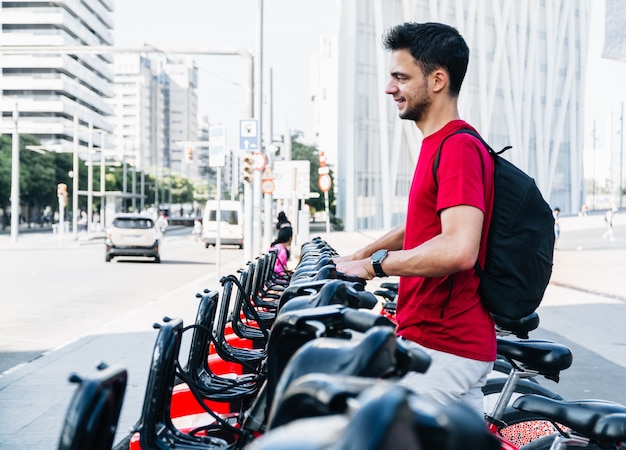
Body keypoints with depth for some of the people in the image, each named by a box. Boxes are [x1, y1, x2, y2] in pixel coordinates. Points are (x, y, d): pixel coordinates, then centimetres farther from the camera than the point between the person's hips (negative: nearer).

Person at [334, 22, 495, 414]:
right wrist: (358, 256, 23)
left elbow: (458, 249, -29)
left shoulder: (459, 148, -17)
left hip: (440, 348, -10)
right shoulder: (438, 145, 17)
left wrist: (375, 263, -19)